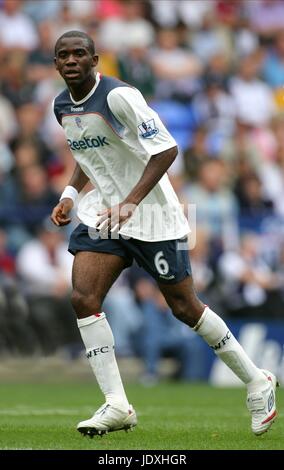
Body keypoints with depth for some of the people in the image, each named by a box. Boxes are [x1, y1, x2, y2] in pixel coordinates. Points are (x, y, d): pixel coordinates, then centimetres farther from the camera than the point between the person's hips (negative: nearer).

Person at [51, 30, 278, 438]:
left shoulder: (118, 96, -19)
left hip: (151, 216, -7)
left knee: (184, 307, 1)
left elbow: (166, 149, -23)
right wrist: (71, 193, 7)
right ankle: (116, 405, -9)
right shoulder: (62, 105, 5)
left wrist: (129, 203, -30)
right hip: (102, 213, 7)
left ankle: (257, 382, 19)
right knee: (83, 299, -12)